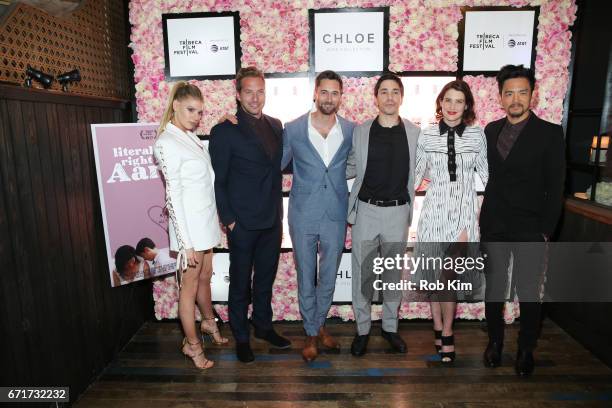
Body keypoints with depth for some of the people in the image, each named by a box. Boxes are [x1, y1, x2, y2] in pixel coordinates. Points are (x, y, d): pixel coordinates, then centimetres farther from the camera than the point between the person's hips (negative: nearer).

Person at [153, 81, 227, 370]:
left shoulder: (191, 137, 8)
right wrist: (186, 243, -18)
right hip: (189, 224, -7)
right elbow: (174, 195, -18)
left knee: (205, 276, 23)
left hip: (206, 220, 7)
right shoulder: (167, 143, -16)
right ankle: (192, 344, 26)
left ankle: (208, 322, 45)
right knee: (190, 284, 8)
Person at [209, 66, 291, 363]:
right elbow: (218, 181, -7)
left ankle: (263, 326, 38)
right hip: (243, 224, -5)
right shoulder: (224, 131, -9)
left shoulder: (276, 126, 8)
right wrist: (229, 220, -9)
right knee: (240, 283, 11)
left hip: (272, 220, 5)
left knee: (265, 279, 19)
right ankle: (241, 337, 29)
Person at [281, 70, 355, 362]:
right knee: (306, 277, 10)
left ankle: (319, 325, 38)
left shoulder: (351, 131, -1)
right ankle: (311, 334, 30)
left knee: (329, 276, 14)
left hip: (335, 216, 2)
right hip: (303, 215, -1)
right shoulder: (293, 129, -5)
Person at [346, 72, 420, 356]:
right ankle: (362, 329, 26)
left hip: (398, 212, 1)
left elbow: (416, 172, 9)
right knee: (362, 273, 8)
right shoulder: (359, 131, -2)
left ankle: (390, 327, 32)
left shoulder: (415, 133, 0)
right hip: (365, 211, -1)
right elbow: (351, 168, 8)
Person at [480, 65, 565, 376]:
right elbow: (486, 176, 8)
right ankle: (495, 341, 31)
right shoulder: (491, 130, 6)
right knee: (494, 288, 12)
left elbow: (555, 189, -5)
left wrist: (545, 232, -9)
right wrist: (483, 219, 3)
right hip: (493, 227, 3)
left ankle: (526, 349, 27)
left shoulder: (550, 133, -4)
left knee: (528, 292, 7)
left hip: (529, 230, -3)